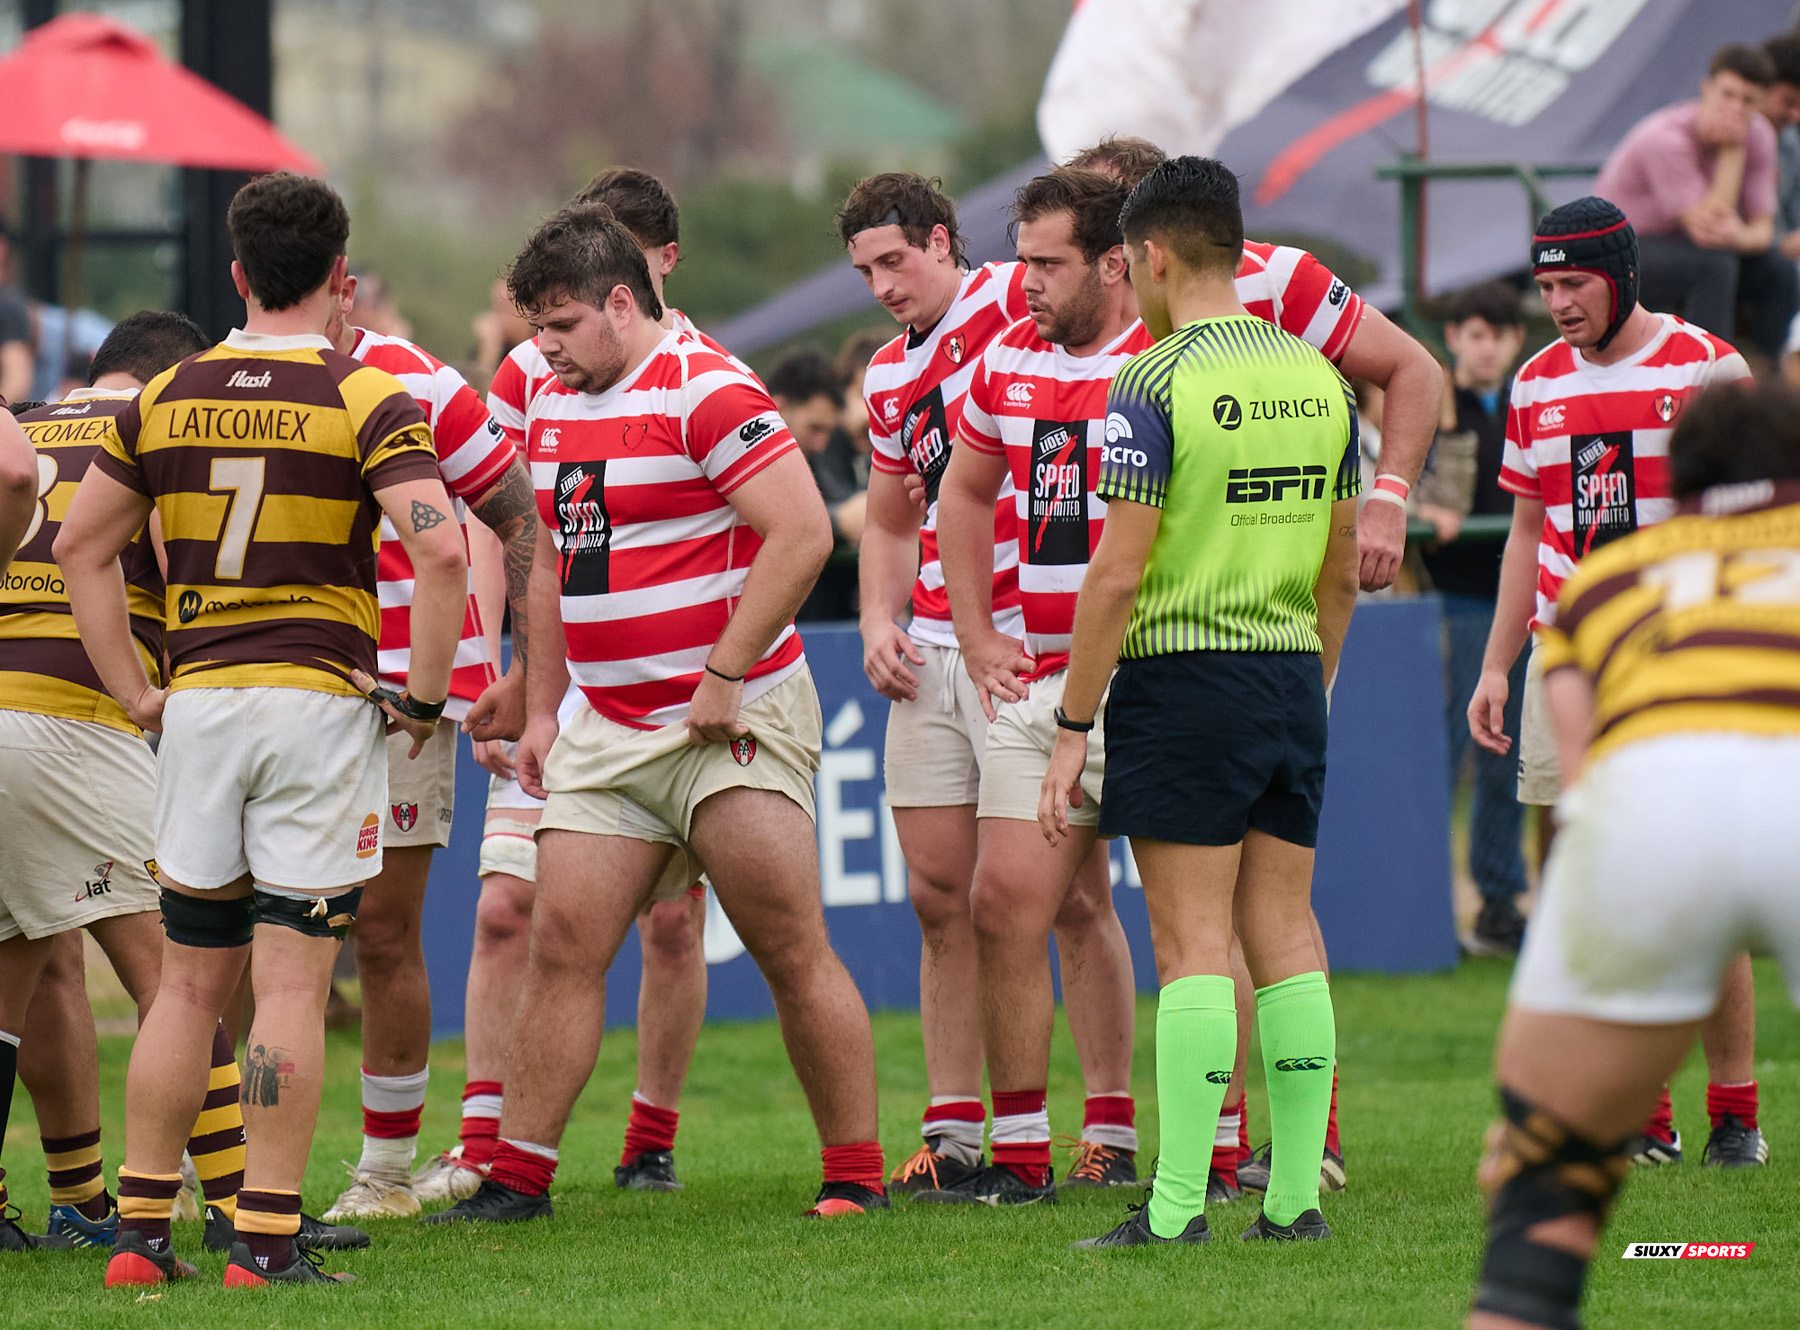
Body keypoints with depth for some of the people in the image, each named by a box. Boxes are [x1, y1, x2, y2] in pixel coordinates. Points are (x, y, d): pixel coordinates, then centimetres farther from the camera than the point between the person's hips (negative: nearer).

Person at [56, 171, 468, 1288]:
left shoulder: (165, 399, 7)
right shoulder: (364, 402, -6)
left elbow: (81, 545, 12)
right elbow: (440, 545, -19)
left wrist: (135, 691, 14)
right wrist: (423, 692, -9)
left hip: (198, 702, 4)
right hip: (322, 701, -4)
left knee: (192, 981, 11)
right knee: (291, 985, -3)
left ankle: (142, 1231, 10)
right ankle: (266, 1241, -6)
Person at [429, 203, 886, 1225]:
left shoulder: (707, 392, -13)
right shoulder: (554, 410, 13)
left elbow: (804, 533, -20)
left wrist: (725, 673, -19)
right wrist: (543, 708, 19)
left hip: (734, 720, -7)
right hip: (606, 733, 7)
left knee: (796, 955, -4)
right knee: (564, 945, 1)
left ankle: (857, 1176, 4)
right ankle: (519, 1177, 5)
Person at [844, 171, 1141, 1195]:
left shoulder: (1017, 300, -3)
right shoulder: (889, 376, 18)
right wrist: (880, 621, 11)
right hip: (934, 652, 7)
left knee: (1073, 894, -5)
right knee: (941, 893, 5)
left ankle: (1113, 1134, 1)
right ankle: (955, 1129, 10)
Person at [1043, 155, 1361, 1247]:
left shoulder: (1155, 385, -11)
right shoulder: (1318, 378, 9)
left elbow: (1118, 575, -13)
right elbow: (1342, 572, 14)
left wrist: (1073, 729, -8)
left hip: (1183, 677, -6)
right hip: (1292, 676, 6)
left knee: (1194, 943, -7)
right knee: (1287, 934, 8)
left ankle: (1178, 1207, -8)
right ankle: (1296, 1192, 7)